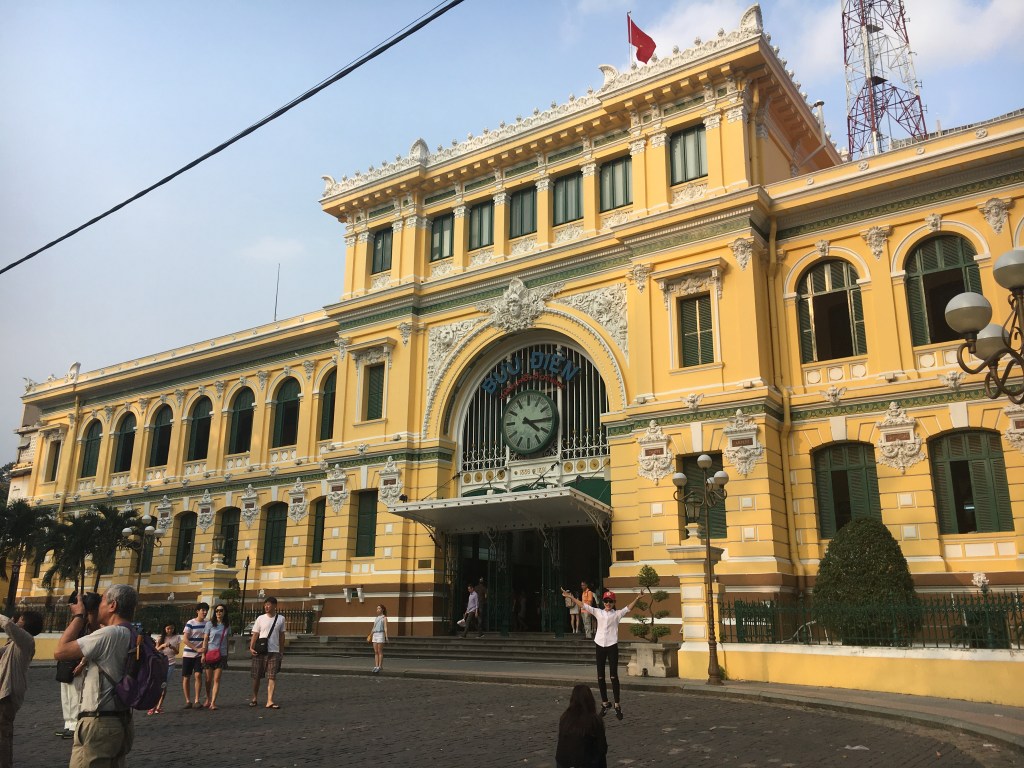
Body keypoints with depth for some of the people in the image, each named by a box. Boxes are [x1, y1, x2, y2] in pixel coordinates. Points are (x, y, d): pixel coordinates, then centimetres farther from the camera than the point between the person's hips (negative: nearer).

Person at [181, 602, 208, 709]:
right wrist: (197, 649, -15)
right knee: (186, 678, 3)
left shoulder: (207, 624, 5)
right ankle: (188, 701, 15)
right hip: (188, 654, -2)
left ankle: (196, 700, -6)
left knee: (198, 675, -13)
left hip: (200, 655, 2)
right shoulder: (190, 623, -6)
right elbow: (184, 639, -10)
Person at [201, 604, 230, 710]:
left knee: (217, 679, -5)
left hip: (221, 655, 1)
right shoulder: (210, 624, -1)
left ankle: (213, 702, -7)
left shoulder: (227, 626, 6)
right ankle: (208, 699, 25)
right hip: (210, 654, -1)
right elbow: (205, 640, 0)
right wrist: (203, 654, -6)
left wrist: (227, 655, 11)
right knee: (208, 679, 7)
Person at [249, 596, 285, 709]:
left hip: (274, 652, 0)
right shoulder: (260, 619, 0)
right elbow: (255, 634, 1)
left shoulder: (281, 619, 4)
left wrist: (281, 650, 11)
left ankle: (270, 701, -8)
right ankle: (254, 698, 25)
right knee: (257, 676, 8)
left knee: (272, 677, -7)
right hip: (260, 652, 0)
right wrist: (251, 647, -12)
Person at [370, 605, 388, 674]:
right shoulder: (376, 618, 18)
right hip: (375, 635, 6)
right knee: (376, 652, 4)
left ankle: (379, 667, -3)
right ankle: (376, 666, 5)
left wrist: (386, 637, -19)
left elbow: (385, 628, -9)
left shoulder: (384, 618, -1)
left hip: (381, 635, -6)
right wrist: (371, 636, 17)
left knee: (380, 652, -5)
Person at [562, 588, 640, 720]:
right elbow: (584, 605, 3)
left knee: (613, 676, -5)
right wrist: (571, 597, -5)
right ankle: (605, 703, 21)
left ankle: (617, 705, 0)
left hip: (612, 646, -3)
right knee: (600, 677, 7)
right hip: (600, 645, 3)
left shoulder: (617, 614, 2)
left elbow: (628, 608, -12)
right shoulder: (598, 612, 7)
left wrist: (637, 598, -28)